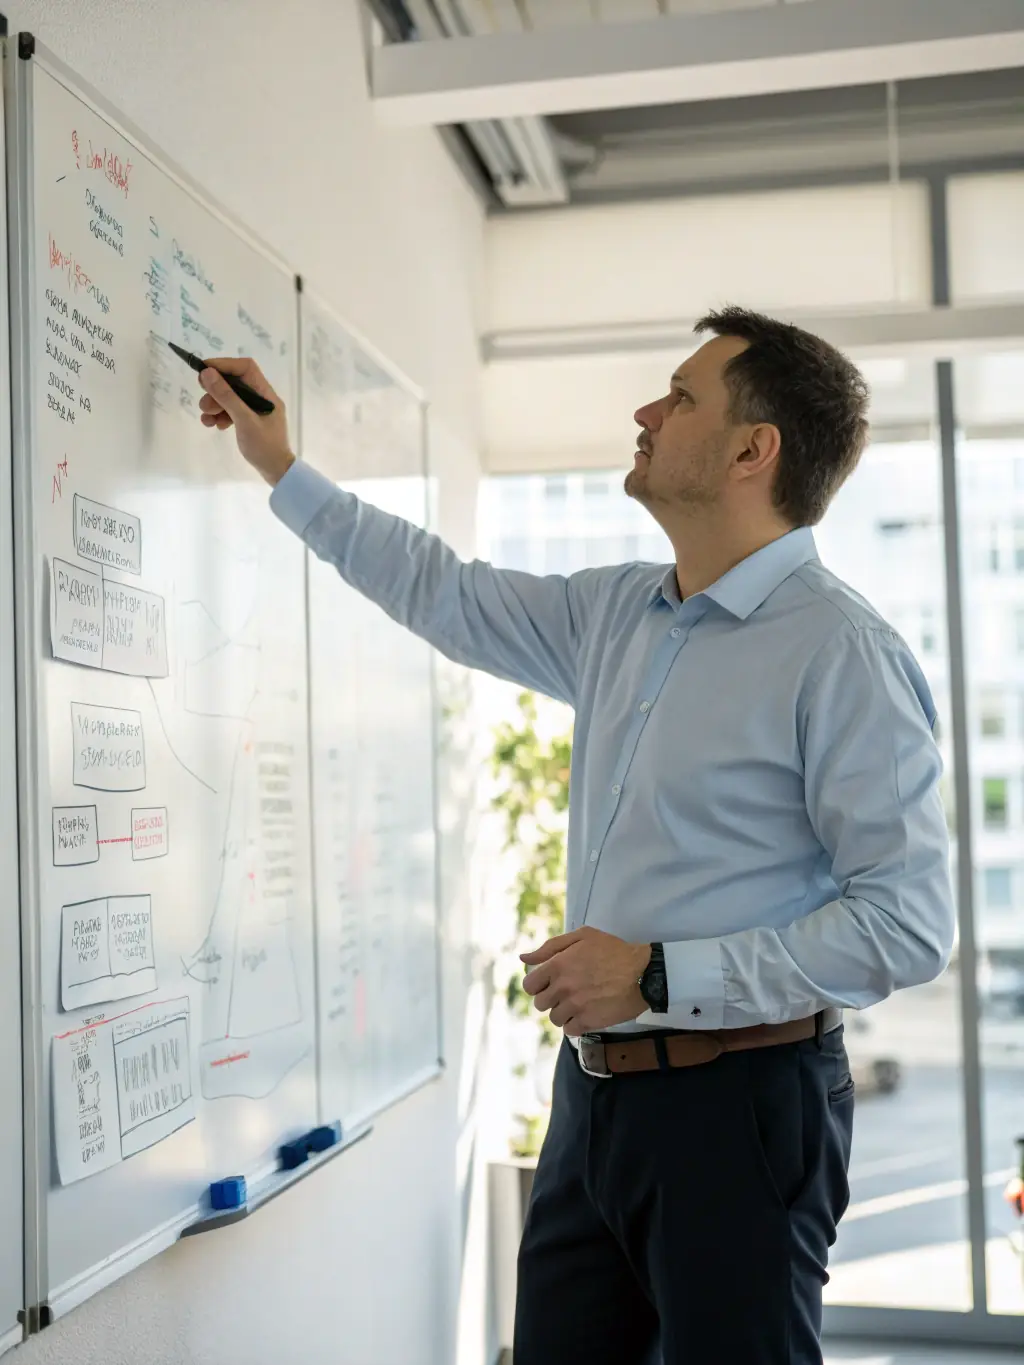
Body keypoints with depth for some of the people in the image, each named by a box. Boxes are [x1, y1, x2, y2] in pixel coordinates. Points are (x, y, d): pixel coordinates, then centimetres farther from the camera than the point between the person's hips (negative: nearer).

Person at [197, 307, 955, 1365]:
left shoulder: (842, 654, -15)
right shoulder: (615, 616, 8)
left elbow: (908, 926, -19)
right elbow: (446, 595, 22)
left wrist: (659, 976, -19)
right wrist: (281, 469, 25)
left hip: (739, 1105, -7)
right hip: (595, 1086, 7)